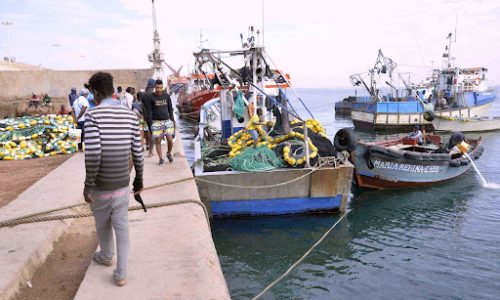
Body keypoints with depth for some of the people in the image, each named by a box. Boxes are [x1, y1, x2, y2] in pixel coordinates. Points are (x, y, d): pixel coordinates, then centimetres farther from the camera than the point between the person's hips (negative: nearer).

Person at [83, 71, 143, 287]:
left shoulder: (93, 115, -16)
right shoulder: (130, 116, -2)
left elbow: (93, 154, -22)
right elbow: (137, 152, 0)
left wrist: (88, 184, -11)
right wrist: (139, 178, 13)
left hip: (101, 185, -3)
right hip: (123, 184, 3)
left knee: (103, 224, 21)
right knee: (122, 226, 12)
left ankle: (106, 256, 46)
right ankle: (121, 273, 14)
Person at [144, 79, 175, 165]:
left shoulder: (166, 96, 4)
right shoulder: (150, 97, -3)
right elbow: (149, 112, -3)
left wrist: (172, 120, 7)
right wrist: (150, 125, -7)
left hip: (167, 121, 2)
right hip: (156, 122, -2)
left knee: (170, 140, -4)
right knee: (158, 141, 1)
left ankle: (169, 153, 24)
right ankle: (161, 159, 14)